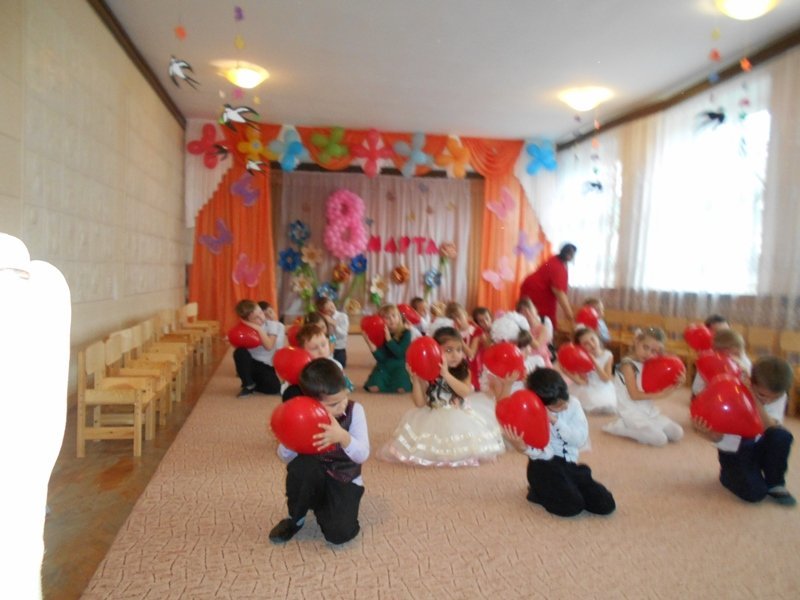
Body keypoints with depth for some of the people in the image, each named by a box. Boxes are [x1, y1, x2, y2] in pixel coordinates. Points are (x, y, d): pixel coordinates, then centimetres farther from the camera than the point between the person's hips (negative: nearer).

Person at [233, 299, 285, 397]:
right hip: (251, 363, 0)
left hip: (267, 366, 0)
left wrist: (259, 329, -26)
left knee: (275, 387, -24)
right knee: (240, 352, -33)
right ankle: (248, 385, -10)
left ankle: (252, 385, 8)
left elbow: (269, 346, -21)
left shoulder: (271, 324, -9)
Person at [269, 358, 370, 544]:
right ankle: (295, 518, -6)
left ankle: (320, 509, 10)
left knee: (340, 532, -26)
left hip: (345, 482, -1)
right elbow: (286, 457, -9)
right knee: (301, 465, -34)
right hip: (312, 482, 1)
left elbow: (363, 455, -21)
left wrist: (343, 437, -40)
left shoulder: (354, 410, -14)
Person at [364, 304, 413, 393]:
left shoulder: (405, 333, -8)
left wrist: (389, 338, -28)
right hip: (383, 366, 1)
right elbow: (380, 358, -11)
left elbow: (399, 353, -19)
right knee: (373, 388, -24)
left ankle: (389, 382, 5)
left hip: (398, 367, -1)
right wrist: (369, 342, -25)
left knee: (401, 389, -27)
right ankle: (386, 381, 8)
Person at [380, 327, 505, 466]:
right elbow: (420, 403, -8)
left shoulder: (464, 371, 0)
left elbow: (465, 392, -20)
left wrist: (447, 374, -28)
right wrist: (415, 380, -19)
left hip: (461, 418, 1)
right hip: (435, 420, -1)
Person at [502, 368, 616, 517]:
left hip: (570, 465, 5)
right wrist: (523, 448, -43)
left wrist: (556, 421, -22)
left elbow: (581, 439, -9)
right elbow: (545, 453, -20)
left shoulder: (573, 404, -2)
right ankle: (539, 492, 4)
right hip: (545, 467, -5)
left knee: (606, 505, -6)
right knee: (573, 506, -27)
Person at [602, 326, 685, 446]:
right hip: (632, 412, -8)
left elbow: (654, 390, 5)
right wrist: (660, 395, -20)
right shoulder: (628, 365, -18)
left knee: (677, 433, 7)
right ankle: (620, 427, -4)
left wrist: (673, 386, -10)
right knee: (660, 439, -16)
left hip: (649, 409, 8)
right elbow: (635, 395, -20)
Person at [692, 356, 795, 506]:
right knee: (754, 493, -26)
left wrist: (755, 400, -39)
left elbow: (770, 428, -28)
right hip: (734, 453, -4)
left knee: (782, 435, -28)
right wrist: (705, 431, -42)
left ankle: (775, 484, -4)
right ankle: (729, 473, 10)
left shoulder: (779, 397, -11)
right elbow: (718, 437, -18)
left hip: (759, 448, 4)